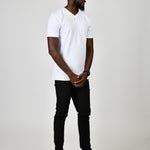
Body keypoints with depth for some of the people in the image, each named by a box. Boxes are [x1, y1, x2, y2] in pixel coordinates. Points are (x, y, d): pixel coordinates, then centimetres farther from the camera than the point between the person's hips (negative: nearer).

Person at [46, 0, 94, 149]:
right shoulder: (56, 16, -8)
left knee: (84, 113, 8)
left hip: (82, 77, 5)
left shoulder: (86, 19, 10)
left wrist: (85, 73, -5)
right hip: (63, 77, -5)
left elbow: (90, 49, 10)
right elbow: (52, 49, -13)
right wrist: (71, 75, -14)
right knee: (61, 113, 5)